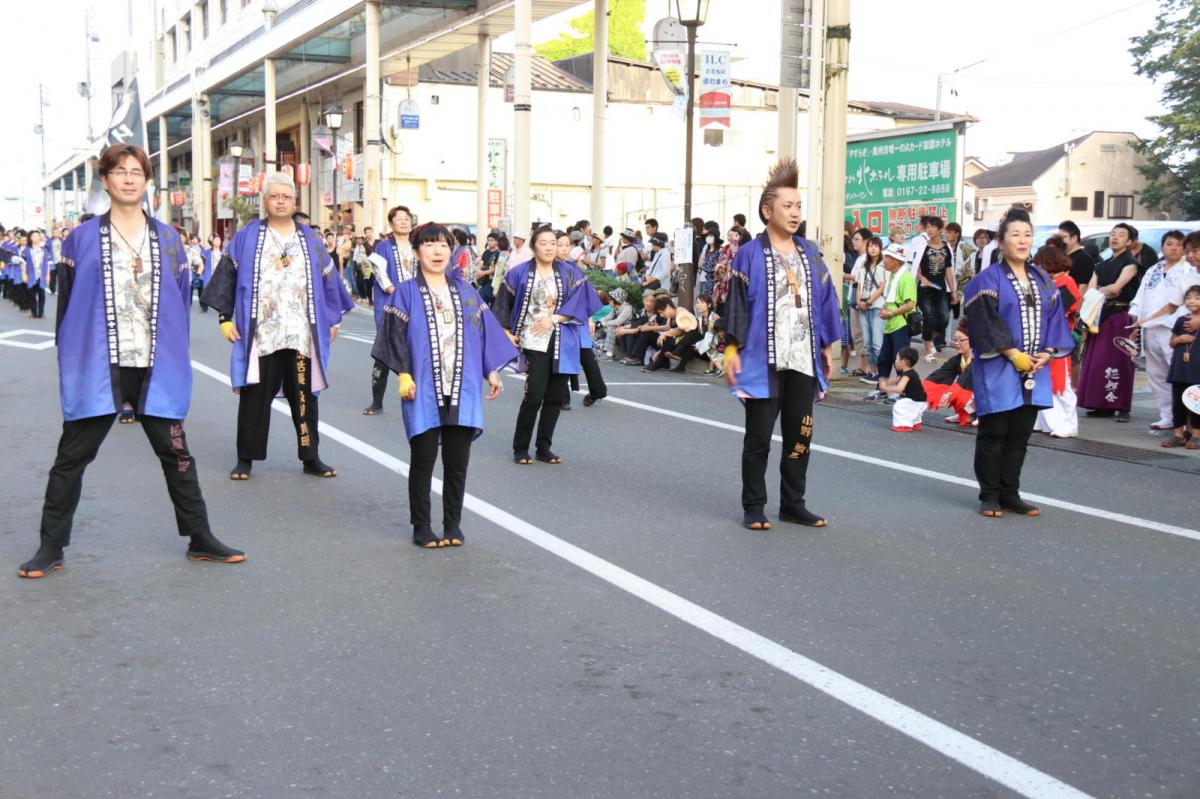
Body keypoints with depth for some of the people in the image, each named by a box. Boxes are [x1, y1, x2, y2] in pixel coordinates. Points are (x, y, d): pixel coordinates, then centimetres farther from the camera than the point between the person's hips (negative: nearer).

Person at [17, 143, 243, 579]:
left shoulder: (168, 239, 6)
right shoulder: (83, 239, 1)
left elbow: (181, 303, 9)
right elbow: (66, 305, 3)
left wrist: (177, 360, 5)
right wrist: (70, 362, -1)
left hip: (157, 369, 2)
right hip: (98, 368, -1)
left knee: (176, 454, 9)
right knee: (71, 458, 5)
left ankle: (200, 539, 20)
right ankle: (51, 547, 16)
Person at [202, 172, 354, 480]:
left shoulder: (310, 240, 11)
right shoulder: (247, 237, 4)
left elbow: (328, 281, 14)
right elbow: (226, 276, 3)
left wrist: (331, 320, 10)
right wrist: (225, 317, -3)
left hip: (302, 336, 2)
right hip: (259, 335, -2)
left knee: (304, 396, 6)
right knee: (254, 397, 3)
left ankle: (311, 457, 15)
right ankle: (245, 458, 12)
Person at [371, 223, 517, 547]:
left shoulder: (465, 291, 11)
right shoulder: (406, 293, 2)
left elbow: (486, 330, 12)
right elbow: (395, 336, -4)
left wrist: (492, 371, 7)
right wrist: (403, 374, -14)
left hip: (462, 390, 3)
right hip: (424, 390, -3)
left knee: (457, 461, 5)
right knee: (423, 459, 2)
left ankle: (452, 525, 16)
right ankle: (421, 528, 12)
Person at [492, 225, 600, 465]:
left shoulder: (570, 273, 5)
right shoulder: (520, 273, 1)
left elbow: (581, 301, -2)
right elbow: (504, 302, 6)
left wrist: (554, 318, -11)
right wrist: (507, 332, 1)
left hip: (562, 343, 3)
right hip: (534, 342, -3)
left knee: (555, 397, 4)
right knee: (534, 396, -11)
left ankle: (544, 448, 17)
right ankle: (520, 448, 4)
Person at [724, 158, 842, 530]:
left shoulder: (810, 253, 9)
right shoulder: (749, 255, -5)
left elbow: (825, 301, 12)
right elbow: (735, 304, -7)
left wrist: (827, 346, 10)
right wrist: (732, 350, -12)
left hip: (803, 361, 5)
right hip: (763, 361, -5)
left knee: (800, 435, 10)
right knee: (758, 437, 4)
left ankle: (793, 504, 22)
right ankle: (753, 508, 14)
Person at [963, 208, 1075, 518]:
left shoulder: (1043, 280, 13)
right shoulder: (988, 280, -5)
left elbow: (1055, 319, 11)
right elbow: (986, 322, -12)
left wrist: (1047, 353, -4)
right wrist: (1014, 355, -16)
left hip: (1034, 369, 5)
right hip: (998, 369, -5)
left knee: (1020, 437, 8)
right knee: (994, 435, 0)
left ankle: (1010, 493, 17)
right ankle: (990, 496, 9)